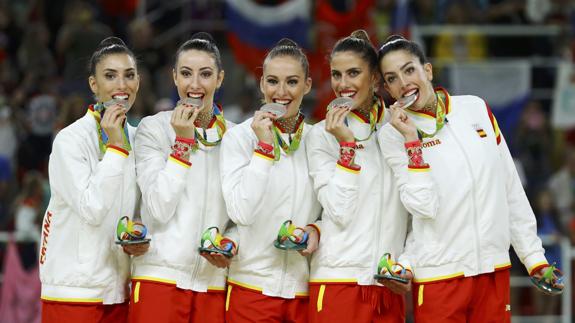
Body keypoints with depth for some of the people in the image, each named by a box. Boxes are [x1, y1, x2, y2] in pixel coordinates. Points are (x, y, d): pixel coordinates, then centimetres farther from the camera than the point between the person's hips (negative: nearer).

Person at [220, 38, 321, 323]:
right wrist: (264, 147, -15)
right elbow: (241, 212, -15)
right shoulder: (239, 137, -2)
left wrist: (317, 230, -6)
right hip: (253, 286, -3)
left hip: (305, 287, 3)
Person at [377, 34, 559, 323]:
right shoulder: (393, 134, -4)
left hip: (494, 267, 3)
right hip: (439, 274, -3)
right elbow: (423, 206, -15)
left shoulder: (476, 108, 6)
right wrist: (412, 140, -17)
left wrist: (533, 255, 7)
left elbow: (511, 190, 9)